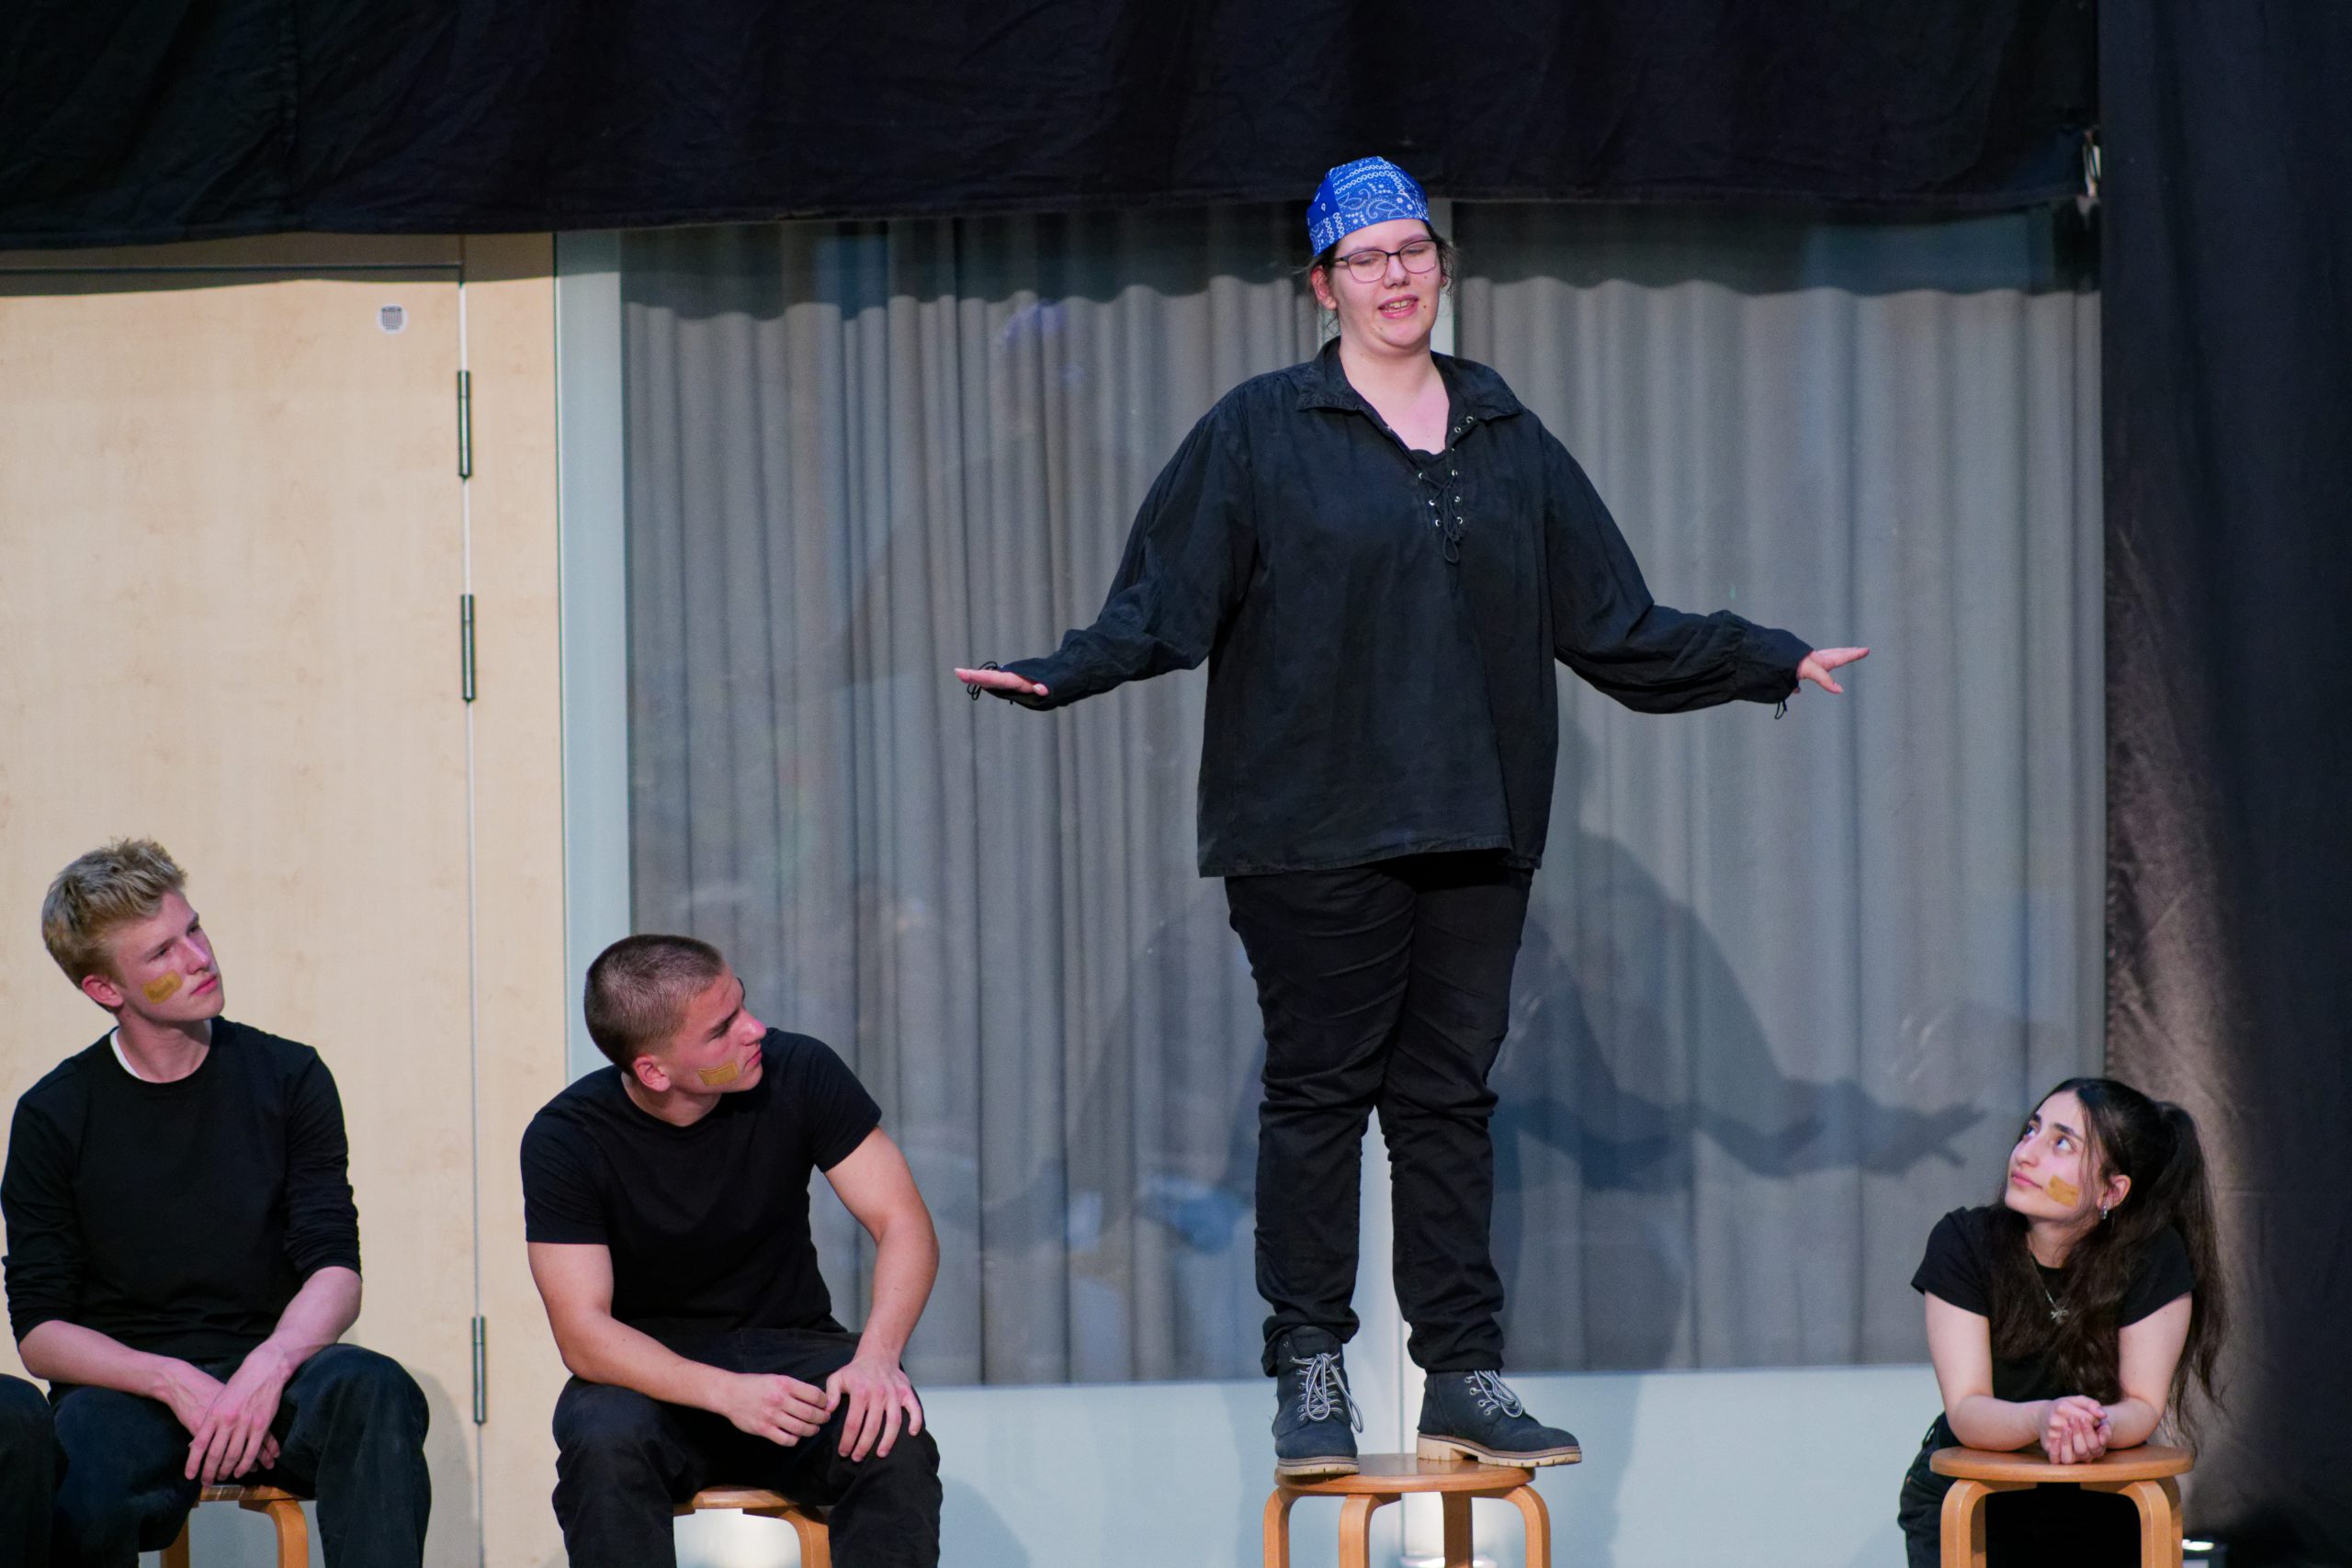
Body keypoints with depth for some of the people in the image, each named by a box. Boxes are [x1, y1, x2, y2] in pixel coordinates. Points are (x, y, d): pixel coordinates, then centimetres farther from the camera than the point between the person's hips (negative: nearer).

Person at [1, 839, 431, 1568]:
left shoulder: (287, 1078, 7)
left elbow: (335, 1271, 0)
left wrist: (269, 1366, -22)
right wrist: (175, 1384, -17)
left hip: (268, 1370, 2)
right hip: (125, 1389, -2)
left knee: (373, 1391, -34)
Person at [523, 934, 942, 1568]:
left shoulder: (798, 1074, -9)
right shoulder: (565, 1139, -14)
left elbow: (903, 1224, -7)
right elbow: (582, 1332, -19)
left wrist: (877, 1355, -28)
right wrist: (727, 1393, -35)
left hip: (790, 1349, 1)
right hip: (651, 1371, -1)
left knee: (895, 1444, -31)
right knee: (603, 1447, -36)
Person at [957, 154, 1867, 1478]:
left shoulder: (1509, 443, 14)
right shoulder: (1260, 435, 2)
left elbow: (1614, 623, 18)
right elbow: (1163, 606, -3)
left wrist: (1767, 662, 16)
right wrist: (1057, 676, -19)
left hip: (1474, 825, 4)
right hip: (1311, 826, -3)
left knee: (1452, 1093, 5)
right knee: (1319, 1088, -2)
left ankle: (1467, 1374, 8)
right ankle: (1310, 1372, 3)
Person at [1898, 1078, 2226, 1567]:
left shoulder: (2153, 1259, -17)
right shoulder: (1964, 1242, -17)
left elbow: (2142, 1406, -15)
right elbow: (1967, 1410, -21)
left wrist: (2096, 1426, -39)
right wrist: (2041, 1418, -43)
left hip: (2095, 1506, 0)